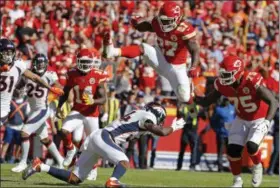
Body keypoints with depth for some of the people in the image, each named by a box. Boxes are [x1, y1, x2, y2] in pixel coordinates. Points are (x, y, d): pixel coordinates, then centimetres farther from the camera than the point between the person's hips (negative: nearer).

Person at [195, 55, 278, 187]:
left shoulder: (252, 82, -33)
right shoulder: (222, 85, -16)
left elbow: (273, 102, -33)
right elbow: (207, 101, -5)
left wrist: (267, 121, -46)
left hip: (260, 119, -5)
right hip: (241, 119, 5)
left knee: (251, 146, -24)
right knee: (233, 149, -8)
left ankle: (257, 167, 11)